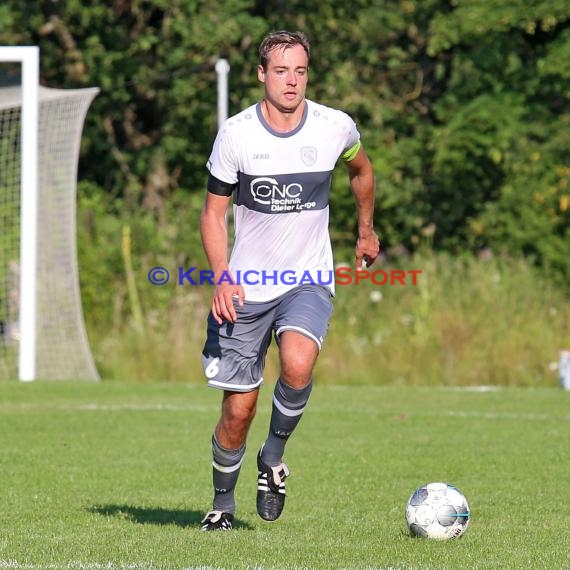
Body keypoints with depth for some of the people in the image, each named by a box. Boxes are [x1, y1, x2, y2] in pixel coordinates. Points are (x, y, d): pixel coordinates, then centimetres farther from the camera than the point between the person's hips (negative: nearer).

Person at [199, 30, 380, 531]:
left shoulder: (336, 128, -5)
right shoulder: (235, 134, -8)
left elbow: (361, 170, 19)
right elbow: (213, 212, 0)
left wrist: (366, 232, 29)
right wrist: (222, 278, -14)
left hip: (309, 282, 0)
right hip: (246, 287, 0)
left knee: (298, 364, -30)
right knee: (238, 410, 0)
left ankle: (274, 457, -3)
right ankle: (223, 502, 25)